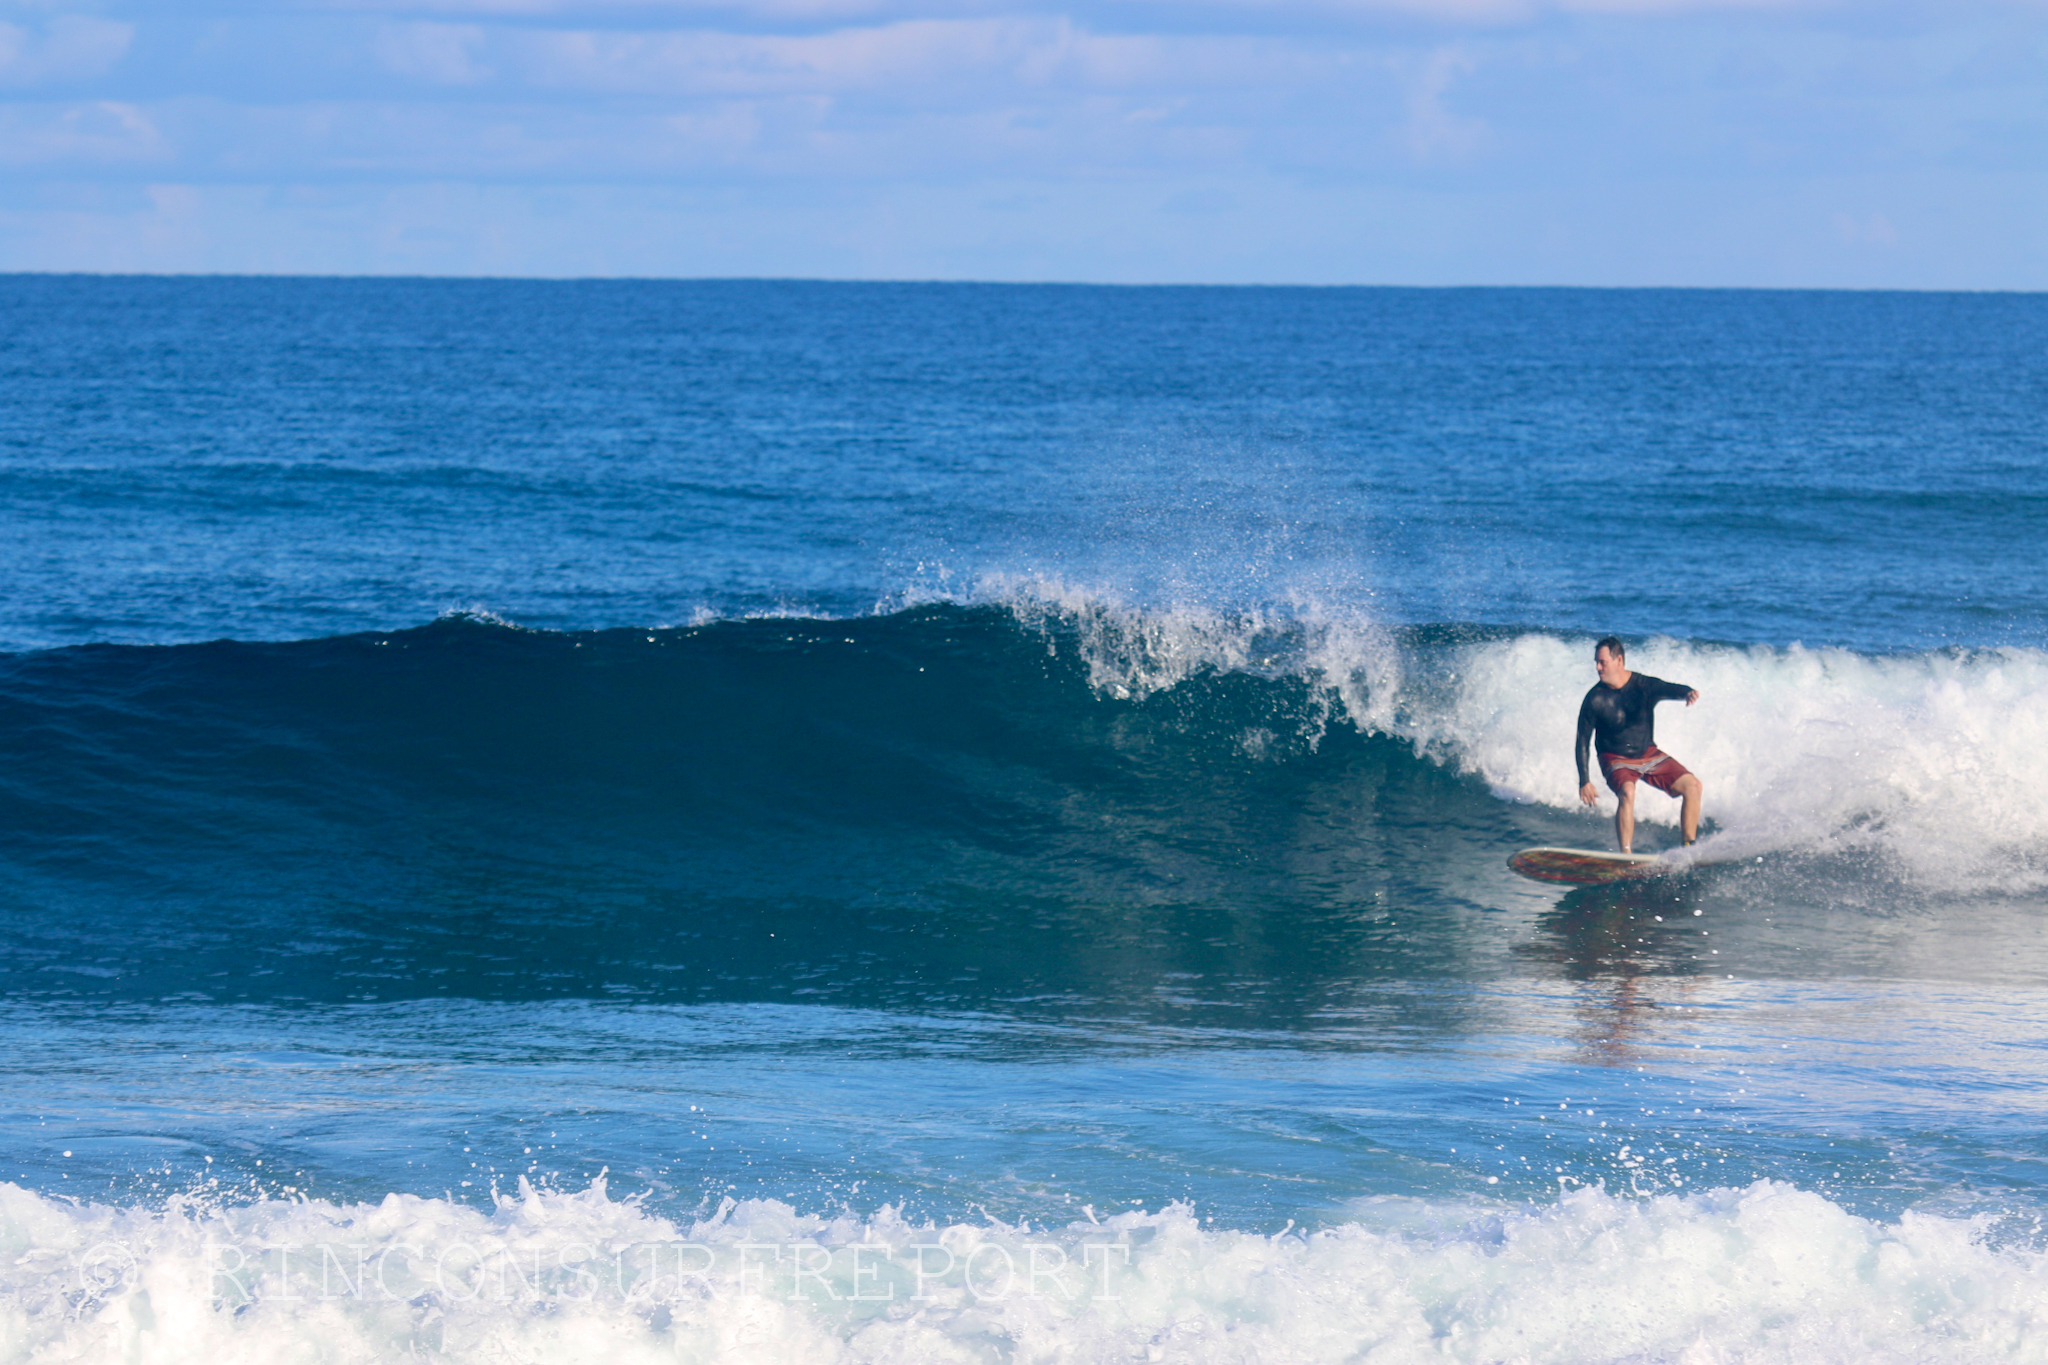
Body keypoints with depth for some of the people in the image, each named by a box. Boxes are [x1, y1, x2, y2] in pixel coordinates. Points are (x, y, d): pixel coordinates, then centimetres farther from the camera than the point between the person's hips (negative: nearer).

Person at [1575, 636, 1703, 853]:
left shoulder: (1644, 685, -11)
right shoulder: (1595, 699, -15)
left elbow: (1670, 689, -28)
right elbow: (1583, 741, -8)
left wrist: (1688, 692, -53)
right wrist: (1584, 781, -12)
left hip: (1649, 755, 4)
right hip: (1616, 760, -4)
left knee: (1692, 785, -7)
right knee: (1627, 792, -34)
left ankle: (1689, 847, 4)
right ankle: (1626, 855, -33)